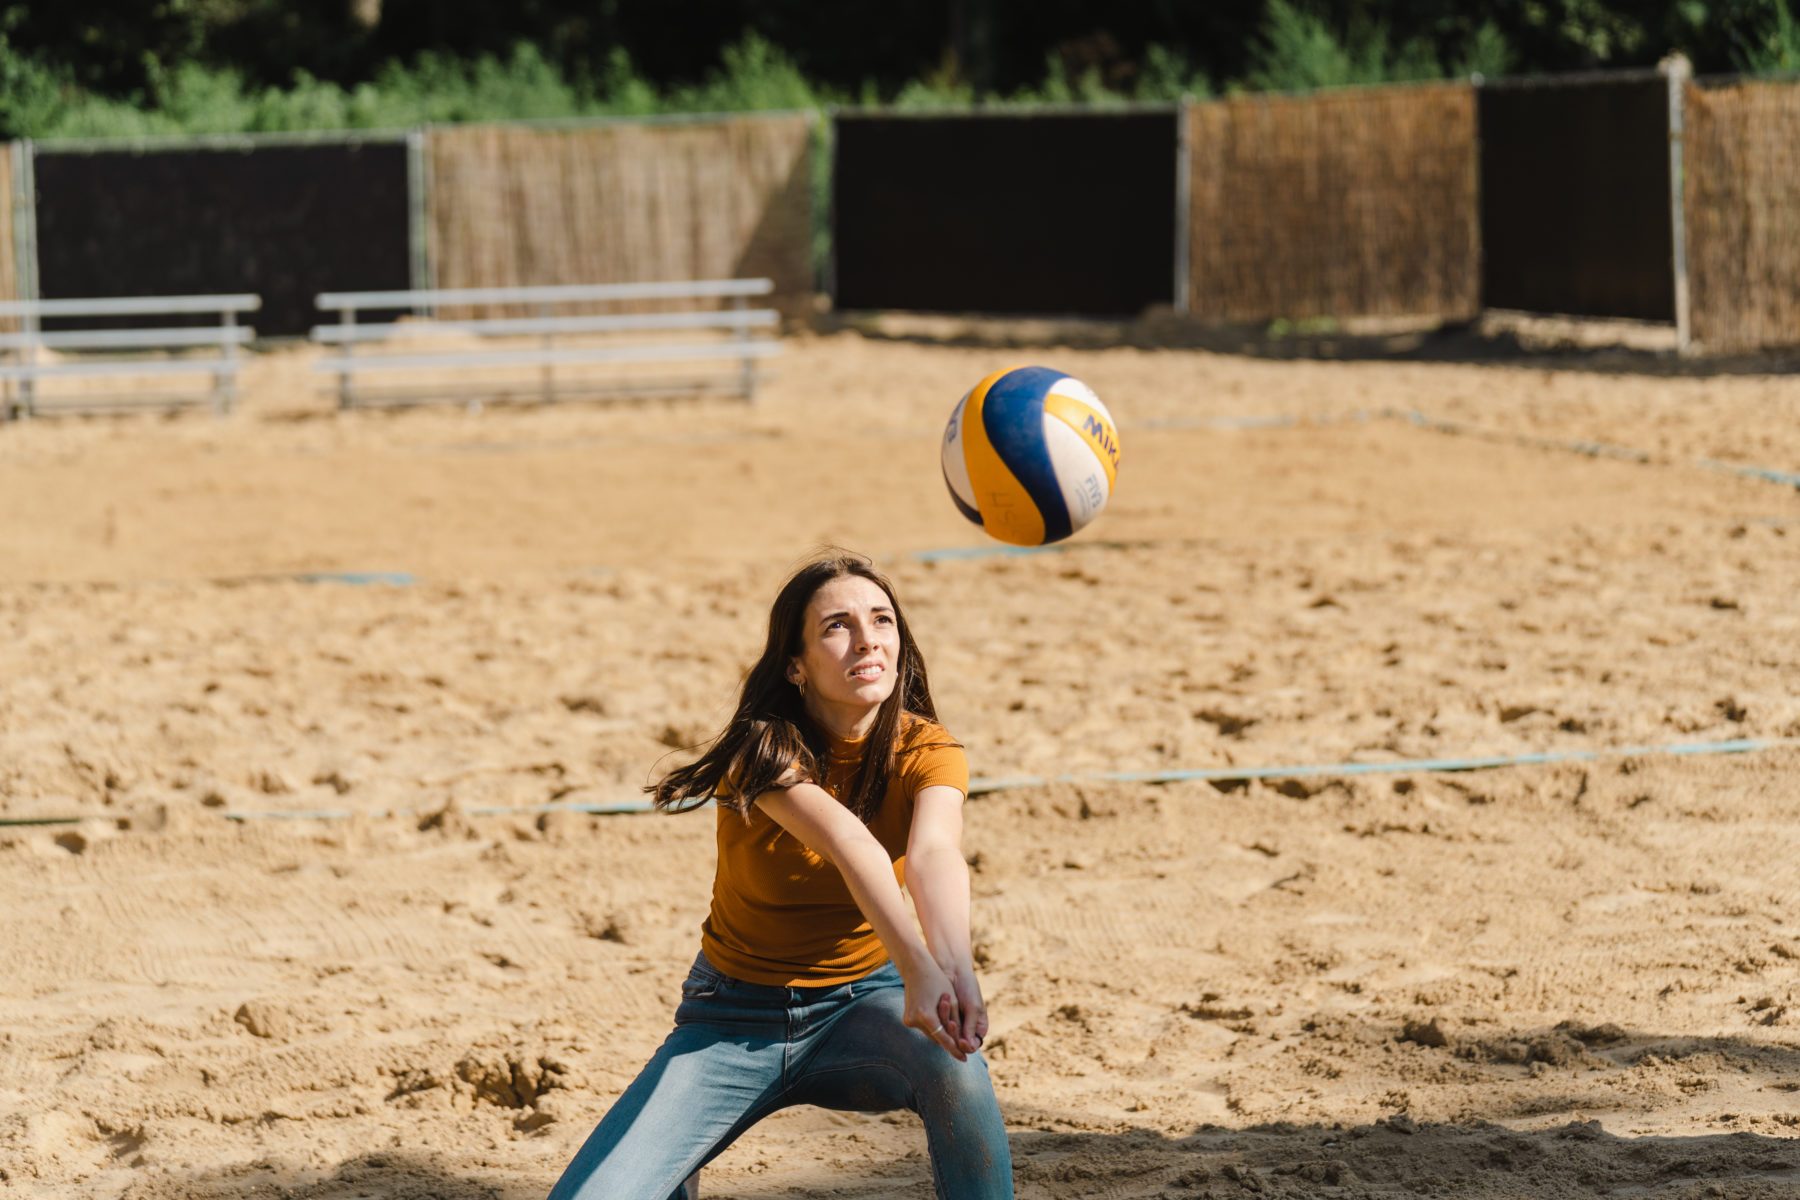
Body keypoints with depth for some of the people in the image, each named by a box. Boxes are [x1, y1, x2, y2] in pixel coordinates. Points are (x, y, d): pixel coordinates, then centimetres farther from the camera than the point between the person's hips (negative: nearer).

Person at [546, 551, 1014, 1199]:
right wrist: (917, 963, -58)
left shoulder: (926, 751, -12)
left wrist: (955, 968, -56)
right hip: (735, 1022, -1)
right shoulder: (764, 747, -20)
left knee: (954, 1067, -35)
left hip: (860, 1005, 1)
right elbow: (847, 842, -39)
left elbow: (934, 852, -34)